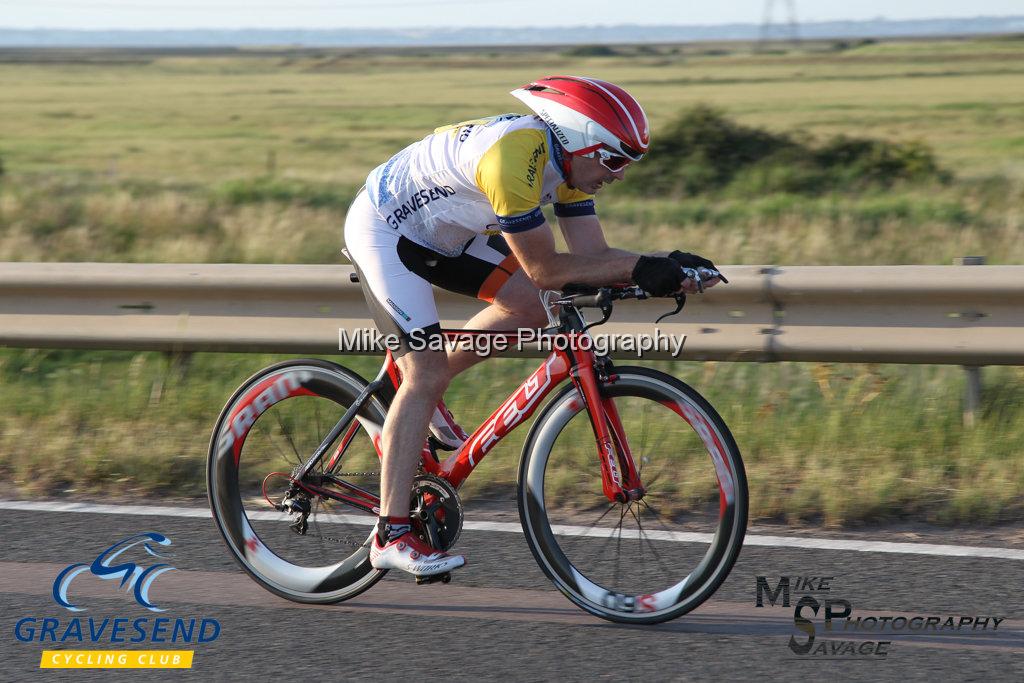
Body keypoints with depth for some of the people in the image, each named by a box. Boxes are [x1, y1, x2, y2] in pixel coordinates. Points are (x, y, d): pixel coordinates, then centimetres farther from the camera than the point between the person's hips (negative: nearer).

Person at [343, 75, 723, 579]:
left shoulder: (567, 158, -6)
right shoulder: (515, 157, -34)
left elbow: (592, 254, -6)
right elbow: (544, 269, -31)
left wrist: (667, 267, -20)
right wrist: (640, 267, -31)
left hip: (439, 232, 9)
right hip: (384, 229, -9)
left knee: (530, 306, -1)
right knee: (425, 371, -16)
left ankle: (423, 396, 16)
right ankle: (391, 536, -15)